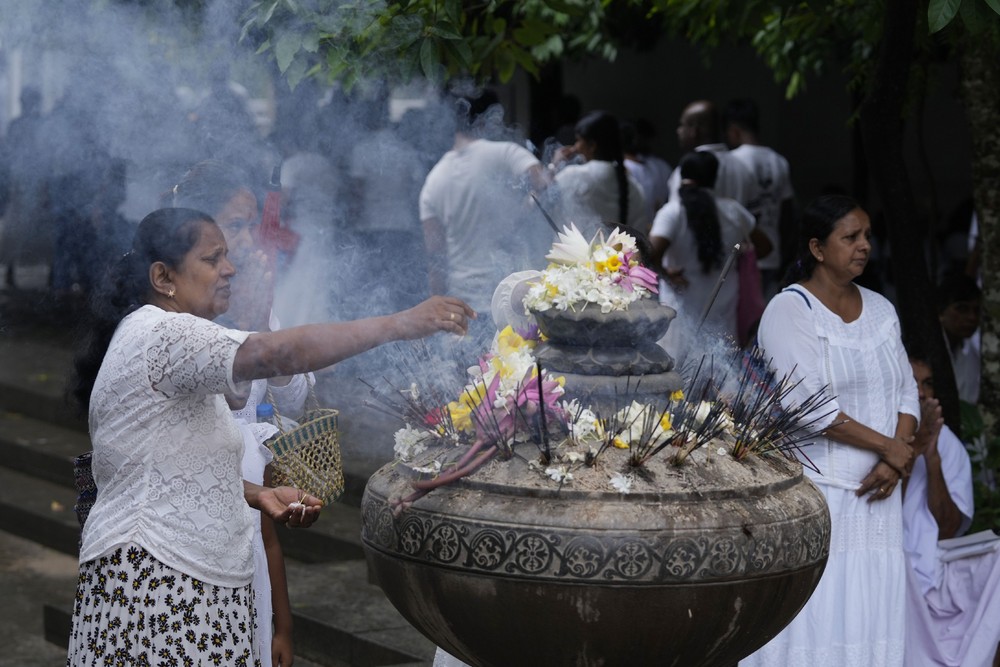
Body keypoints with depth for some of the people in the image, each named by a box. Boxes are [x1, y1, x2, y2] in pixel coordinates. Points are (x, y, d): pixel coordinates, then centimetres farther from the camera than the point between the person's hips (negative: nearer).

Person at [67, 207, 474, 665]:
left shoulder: (168, 339, 21)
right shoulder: (160, 335, -14)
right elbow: (279, 353, -27)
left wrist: (258, 495, 8)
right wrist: (401, 325, -25)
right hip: (153, 580, -10)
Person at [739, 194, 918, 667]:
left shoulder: (880, 310, 13)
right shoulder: (789, 310, -7)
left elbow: (906, 391, 10)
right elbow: (809, 404, -16)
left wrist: (894, 462, -7)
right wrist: (888, 446, -12)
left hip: (874, 491, 6)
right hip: (813, 485, -6)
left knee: (871, 616, 4)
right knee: (810, 616, -6)